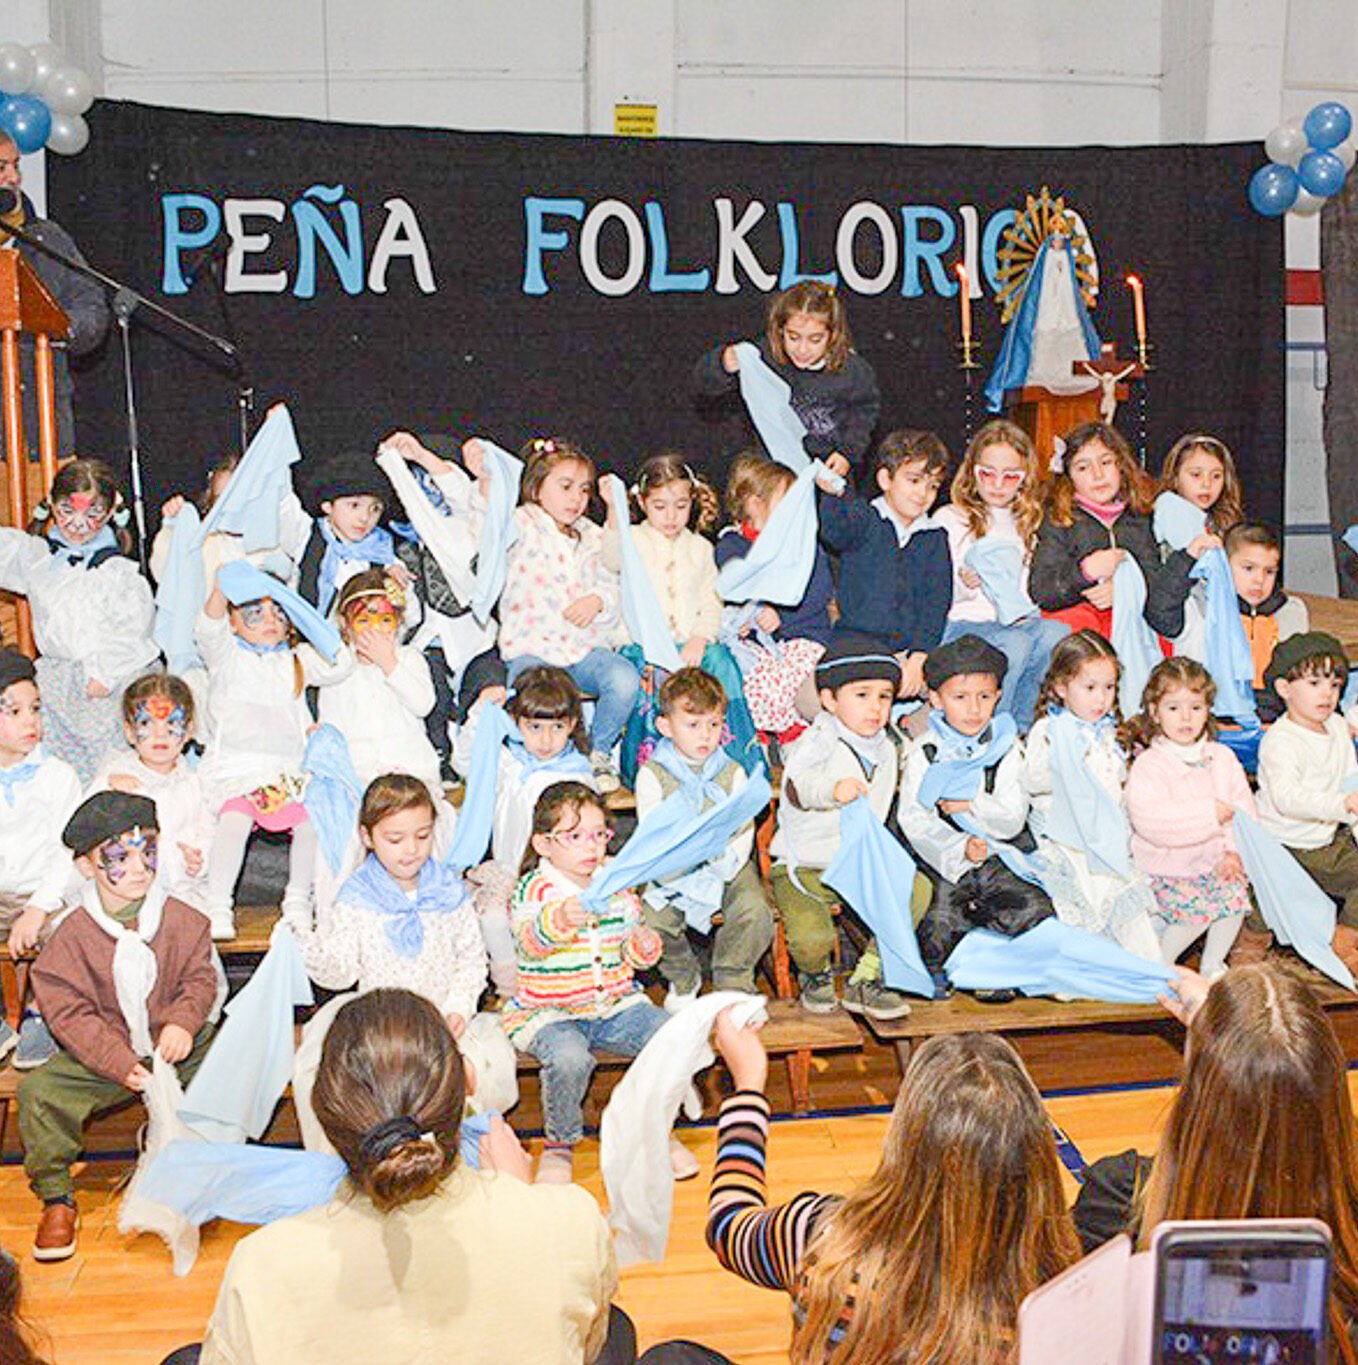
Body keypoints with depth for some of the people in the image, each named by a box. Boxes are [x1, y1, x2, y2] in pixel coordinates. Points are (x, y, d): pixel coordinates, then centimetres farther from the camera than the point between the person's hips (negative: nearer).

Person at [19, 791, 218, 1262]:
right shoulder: (73, 933, -6)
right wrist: (118, 1062, -19)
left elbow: (201, 978, 4)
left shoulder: (181, 919, -1)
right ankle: (56, 1197, -1)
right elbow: (68, 1011, -9)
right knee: (38, 1090, -20)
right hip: (103, 1053, 0)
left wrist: (184, 1022, -18)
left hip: (177, 1046, 0)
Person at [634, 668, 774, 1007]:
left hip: (725, 867, 1)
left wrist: (729, 861, -20)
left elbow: (744, 829, 0)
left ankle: (734, 982, 2)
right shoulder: (653, 775, -1)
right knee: (652, 918, -26)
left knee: (754, 912, -25)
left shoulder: (732, 773, 6)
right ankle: (683, 978, 6)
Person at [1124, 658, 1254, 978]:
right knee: (1196, 909, -20)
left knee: (1236, 893, -11)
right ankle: (1160, 962, 6)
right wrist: (1210, 812, -26)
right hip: (1165, 869, -5)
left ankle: (1213, 964, 13)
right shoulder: (1148, 766, -13)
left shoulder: (1223, 758, 6)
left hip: (1213, 863, 5)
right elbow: (1149, 819, -28)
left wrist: (1234, 850, -13)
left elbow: (1243, 807, 3)